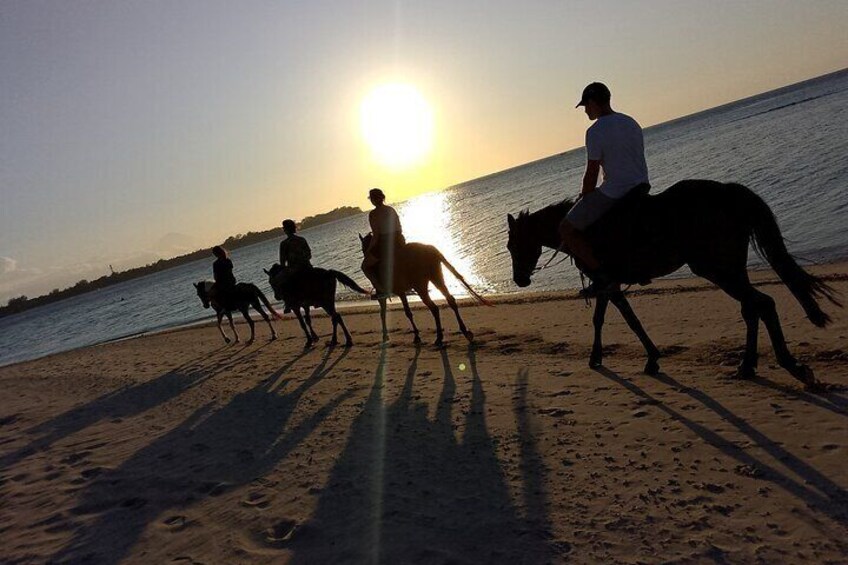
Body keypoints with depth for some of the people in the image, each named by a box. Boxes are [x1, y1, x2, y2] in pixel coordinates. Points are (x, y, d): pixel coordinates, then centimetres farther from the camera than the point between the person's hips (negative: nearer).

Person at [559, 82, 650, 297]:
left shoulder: (595, 131, -12)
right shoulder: (632, 122, 14)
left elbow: (591, 174, -11)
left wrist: (583, 199, 6)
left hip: (614, 193, -9)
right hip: (641, 187, 9)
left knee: (566, 230, 1)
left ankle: (601, 275, -7)